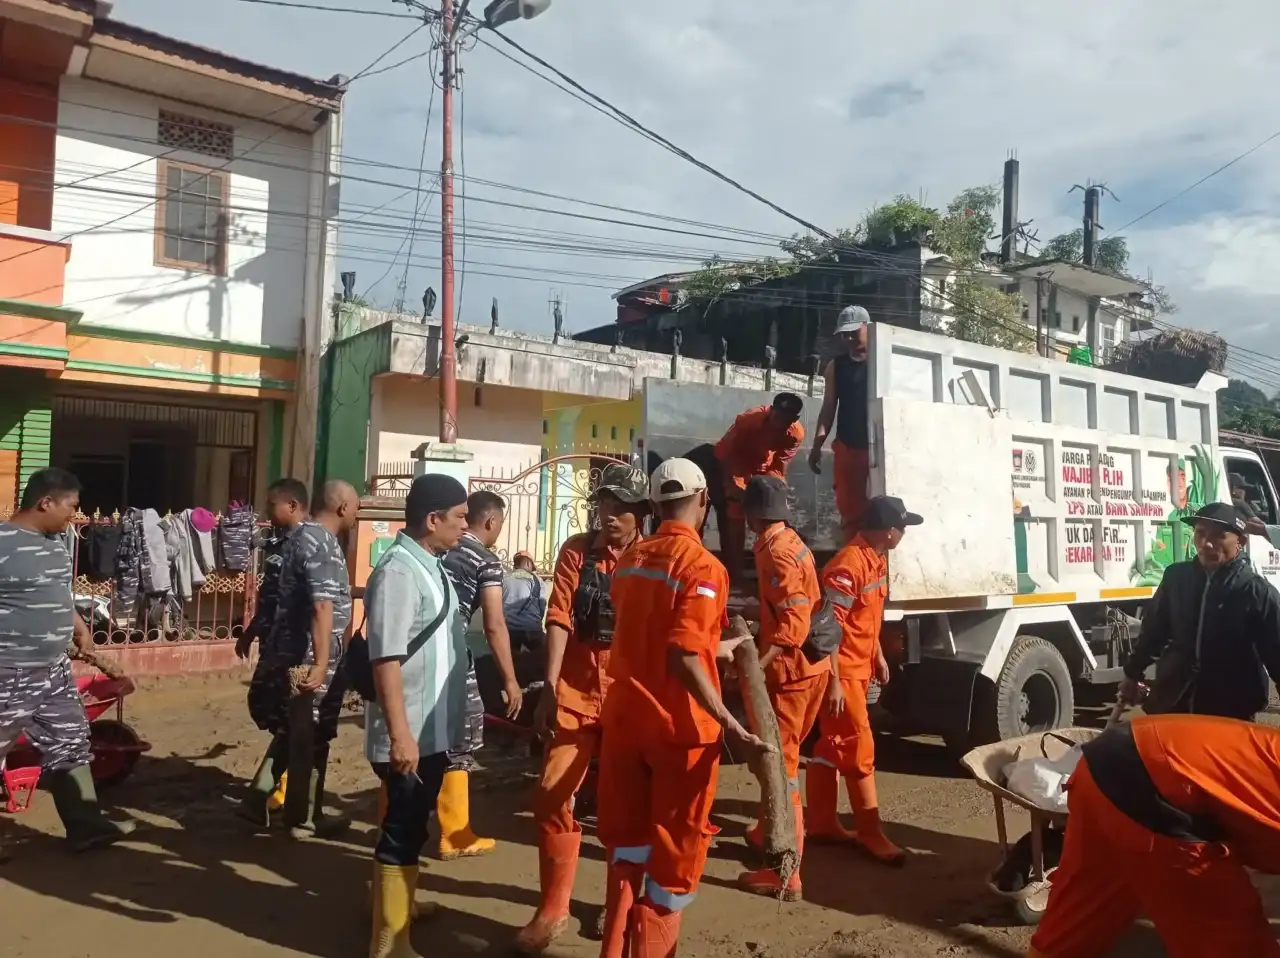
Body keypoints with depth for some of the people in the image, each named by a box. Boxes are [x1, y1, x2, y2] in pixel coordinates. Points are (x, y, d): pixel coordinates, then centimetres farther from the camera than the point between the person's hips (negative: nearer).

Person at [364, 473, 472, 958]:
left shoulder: (432, 566, 9)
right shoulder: (398, 571, -20)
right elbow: (386, 658, -25)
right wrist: (399, 733, -26)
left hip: (435, 729, 9)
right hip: (410, 733, -9)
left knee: (413, 826, 22)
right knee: (402, 832, 3)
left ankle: (400, 905, 39)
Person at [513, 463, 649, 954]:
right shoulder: (576, 551, 0)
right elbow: (559, 620, -6)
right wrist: (549, 688, -14)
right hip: (576, 692, 1)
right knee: (553, 794, -3)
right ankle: (553, 909, 15)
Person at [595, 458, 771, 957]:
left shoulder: (629, 559, 6)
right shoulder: (703, 566, -16)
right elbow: (683, 658, -24)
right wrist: (729, 725, -22)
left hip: (623, 716, 6)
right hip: (679, 726, -6)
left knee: (626, 838, 20)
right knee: (676, 849, 11)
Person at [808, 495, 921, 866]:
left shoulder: (876, 559, 7)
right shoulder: (847, 566, -24)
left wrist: (878, 656, 22)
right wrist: (833, 682, -24)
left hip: (859, 667, 10)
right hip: (841, 669, -9)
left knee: (832, 746, 15)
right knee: (859, 748, -1)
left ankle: (822, 822, 25)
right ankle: (870, 832, 11)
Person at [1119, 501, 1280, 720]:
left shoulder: (1257, 592, -8)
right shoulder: (1176, 576, 2)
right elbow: (1154, 629, 14)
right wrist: (1133, 674, 20)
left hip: (1231, 713, -3)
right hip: (1172, 703, 4)